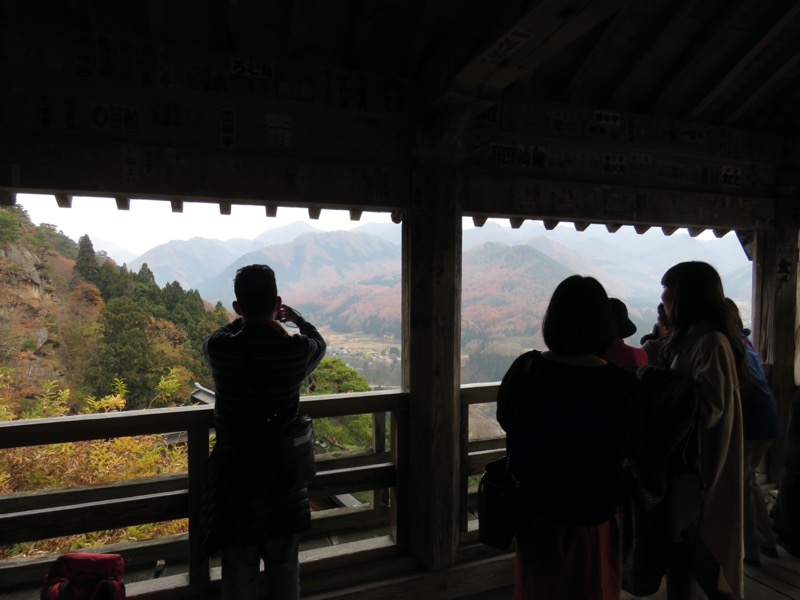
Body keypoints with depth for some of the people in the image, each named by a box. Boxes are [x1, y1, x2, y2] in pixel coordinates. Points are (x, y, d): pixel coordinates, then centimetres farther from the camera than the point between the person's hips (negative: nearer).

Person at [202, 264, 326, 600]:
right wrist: (297, 318, 30)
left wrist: (246, 318, 23)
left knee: (239, 570, 15)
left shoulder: (219, 348, -17)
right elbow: (319, 343, 11)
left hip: (236, 474, 0)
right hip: (284, 471, 1)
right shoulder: (297, 349, -15)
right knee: (284, 566, 18)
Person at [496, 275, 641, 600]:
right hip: (593, 516, -1)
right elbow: (632, 447, -5)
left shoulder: (525, 368, -16)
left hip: (534, 508, 2)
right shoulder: (622, 385, -22)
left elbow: (505, 420, 1)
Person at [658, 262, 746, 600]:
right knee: (680, 545, 18)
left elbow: (707, 407, -23)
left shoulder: (712, 342, -19)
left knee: (704, 556, 5)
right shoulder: (691, 339, 11)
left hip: (700, 468, -9)